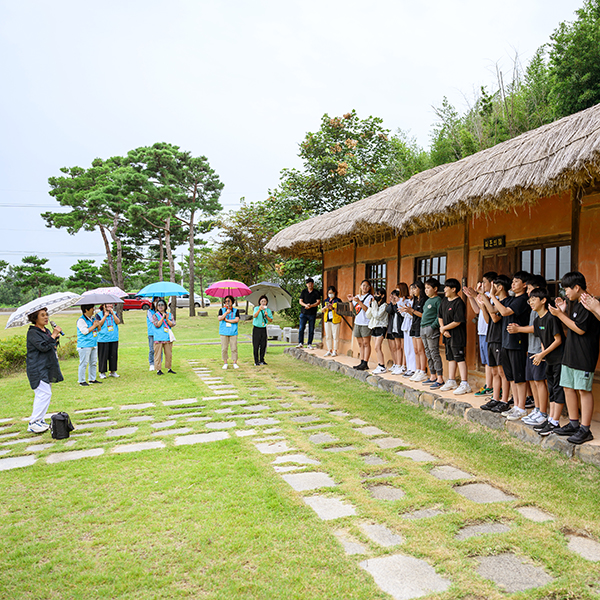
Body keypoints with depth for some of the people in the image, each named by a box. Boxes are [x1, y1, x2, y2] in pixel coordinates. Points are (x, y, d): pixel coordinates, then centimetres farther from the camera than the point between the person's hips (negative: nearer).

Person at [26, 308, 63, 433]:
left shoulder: (46, 331, 16)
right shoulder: (32, 332, -11)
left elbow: (53, 346, 25)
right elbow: (43, 347, -23)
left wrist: (56, 338, 6)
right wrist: (53, 335, -17)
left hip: (47, 368, 9)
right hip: (38, 369, -9)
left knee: (42, 395, 12)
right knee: (44, 393, -14)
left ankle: (39, 420, 20)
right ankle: (33, 424, -9)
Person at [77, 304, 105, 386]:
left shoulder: (93, 319, 14)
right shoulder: (81, 320, -11)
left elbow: (99, 329, 21)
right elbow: (85, 331, -18)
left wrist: (98, 324, 1)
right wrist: (94, 326, -10)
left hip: (94, 344, 9)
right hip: (84, 345, -8)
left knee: (94, 363, 12)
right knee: (84, 363, -5)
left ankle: (92, 379, 21)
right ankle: (81, 381, 2)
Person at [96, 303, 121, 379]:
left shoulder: (114, 314, 11)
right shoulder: (99, 314, 1)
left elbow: (118, 322, -4)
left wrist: (112, 313, -12)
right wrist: (105, 316, -13)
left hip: (114, 339, 3)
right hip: (103, 339, -3)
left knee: (113, 355, 6)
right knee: (103, 356, -1)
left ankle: (113, 371, 17)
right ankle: (102, 372, 9)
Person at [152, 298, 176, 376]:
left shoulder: (169, 315, 11)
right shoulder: (155, 315, 2)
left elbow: (173, 324, 0)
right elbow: (157, 325, -11)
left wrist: (167, 319, -13)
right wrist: (163, 317, -15)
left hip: (168, 338, 3)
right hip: (158, 339, -3)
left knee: (169, 354, 7)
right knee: (158, 354, -2)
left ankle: (169, 368, 18)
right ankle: (158, 370, 5)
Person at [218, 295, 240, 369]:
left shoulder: (236, 310, 7)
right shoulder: (221, 310, 10)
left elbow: (237, 320, -5)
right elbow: (220, 319, -4)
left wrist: (227, 320, -5)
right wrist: (226, 313, -14)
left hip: (233, 332, -1)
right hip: (224, 332, 1)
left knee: (234, 348, -2)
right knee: (224, 348, 0)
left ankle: (235, 363, 6)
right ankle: (225, 363, 9)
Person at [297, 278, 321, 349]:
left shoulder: (316, 292, 5)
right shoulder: (304, 291, 11)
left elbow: (318, 302, -2)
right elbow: (300, 301, 7)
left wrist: (311, 306, -17)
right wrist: (305, 305, -13)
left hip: (312, 314, -1)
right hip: (303, 313, 1)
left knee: (311, 330, 1)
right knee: (301, 328, -4)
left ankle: (309, 344, 8)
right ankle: (300, 343, 2)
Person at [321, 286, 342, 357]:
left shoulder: (338, 300, -2)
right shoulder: (325, 300, 13)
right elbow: (322, 310, 11)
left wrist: (333, 308, -22)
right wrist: (325, 307, -10)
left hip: (335, 320, -5)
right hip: (327, 320, 5)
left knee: (335, 336, -3)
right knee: (328, 336, 7)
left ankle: (335, 351, 4)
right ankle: (329, 350, 15)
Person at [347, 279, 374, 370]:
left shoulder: (370, 297, -5)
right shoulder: (357, 296, 14)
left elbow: (368, 309, -17)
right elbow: (352, 309, 18)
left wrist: (359, 301, -21)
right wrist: (350, 301, 4)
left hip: (365, 323, -7)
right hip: (357, 322, 7)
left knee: (366, 343, -3)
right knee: (360, 343, 9)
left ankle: (365, 364, -3)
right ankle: (362, 362, 14)